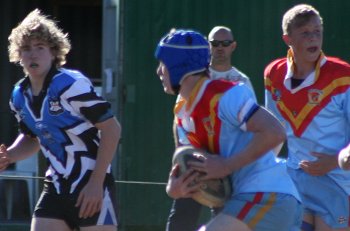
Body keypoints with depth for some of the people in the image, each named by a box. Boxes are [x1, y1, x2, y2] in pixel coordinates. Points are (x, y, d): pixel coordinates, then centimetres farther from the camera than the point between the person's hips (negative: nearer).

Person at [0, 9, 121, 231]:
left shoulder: (72, 84, -16)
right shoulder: (19, 96, 6)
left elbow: (112, 129, -16)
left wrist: (96, 182, -19)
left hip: (92, 186, -7)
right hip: (56, 186, 7)